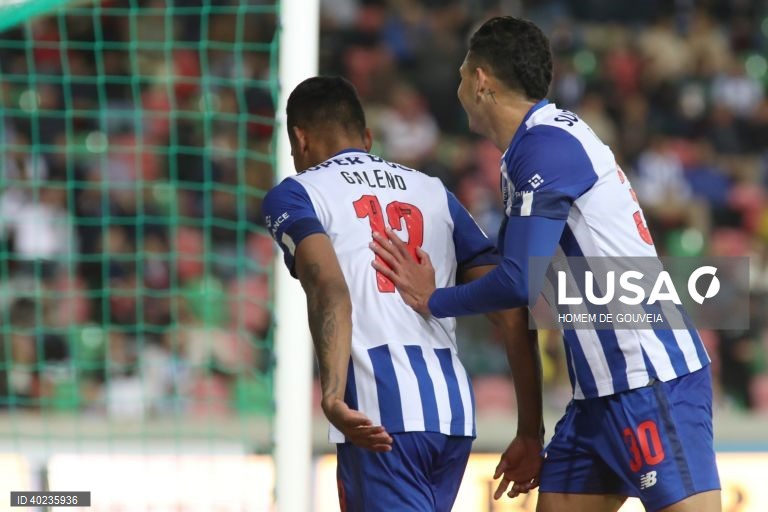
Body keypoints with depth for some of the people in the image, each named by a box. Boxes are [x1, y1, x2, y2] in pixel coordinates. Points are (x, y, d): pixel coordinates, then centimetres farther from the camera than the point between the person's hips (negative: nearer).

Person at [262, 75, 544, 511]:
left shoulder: (295, 195, 8)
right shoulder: (433, 192, 23)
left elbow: (330, 289, -14)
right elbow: (513, 310, 15)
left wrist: (333, 396, -25)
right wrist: (531, 432, 16)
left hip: (381, 415, -6)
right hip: (455, 411, 6)